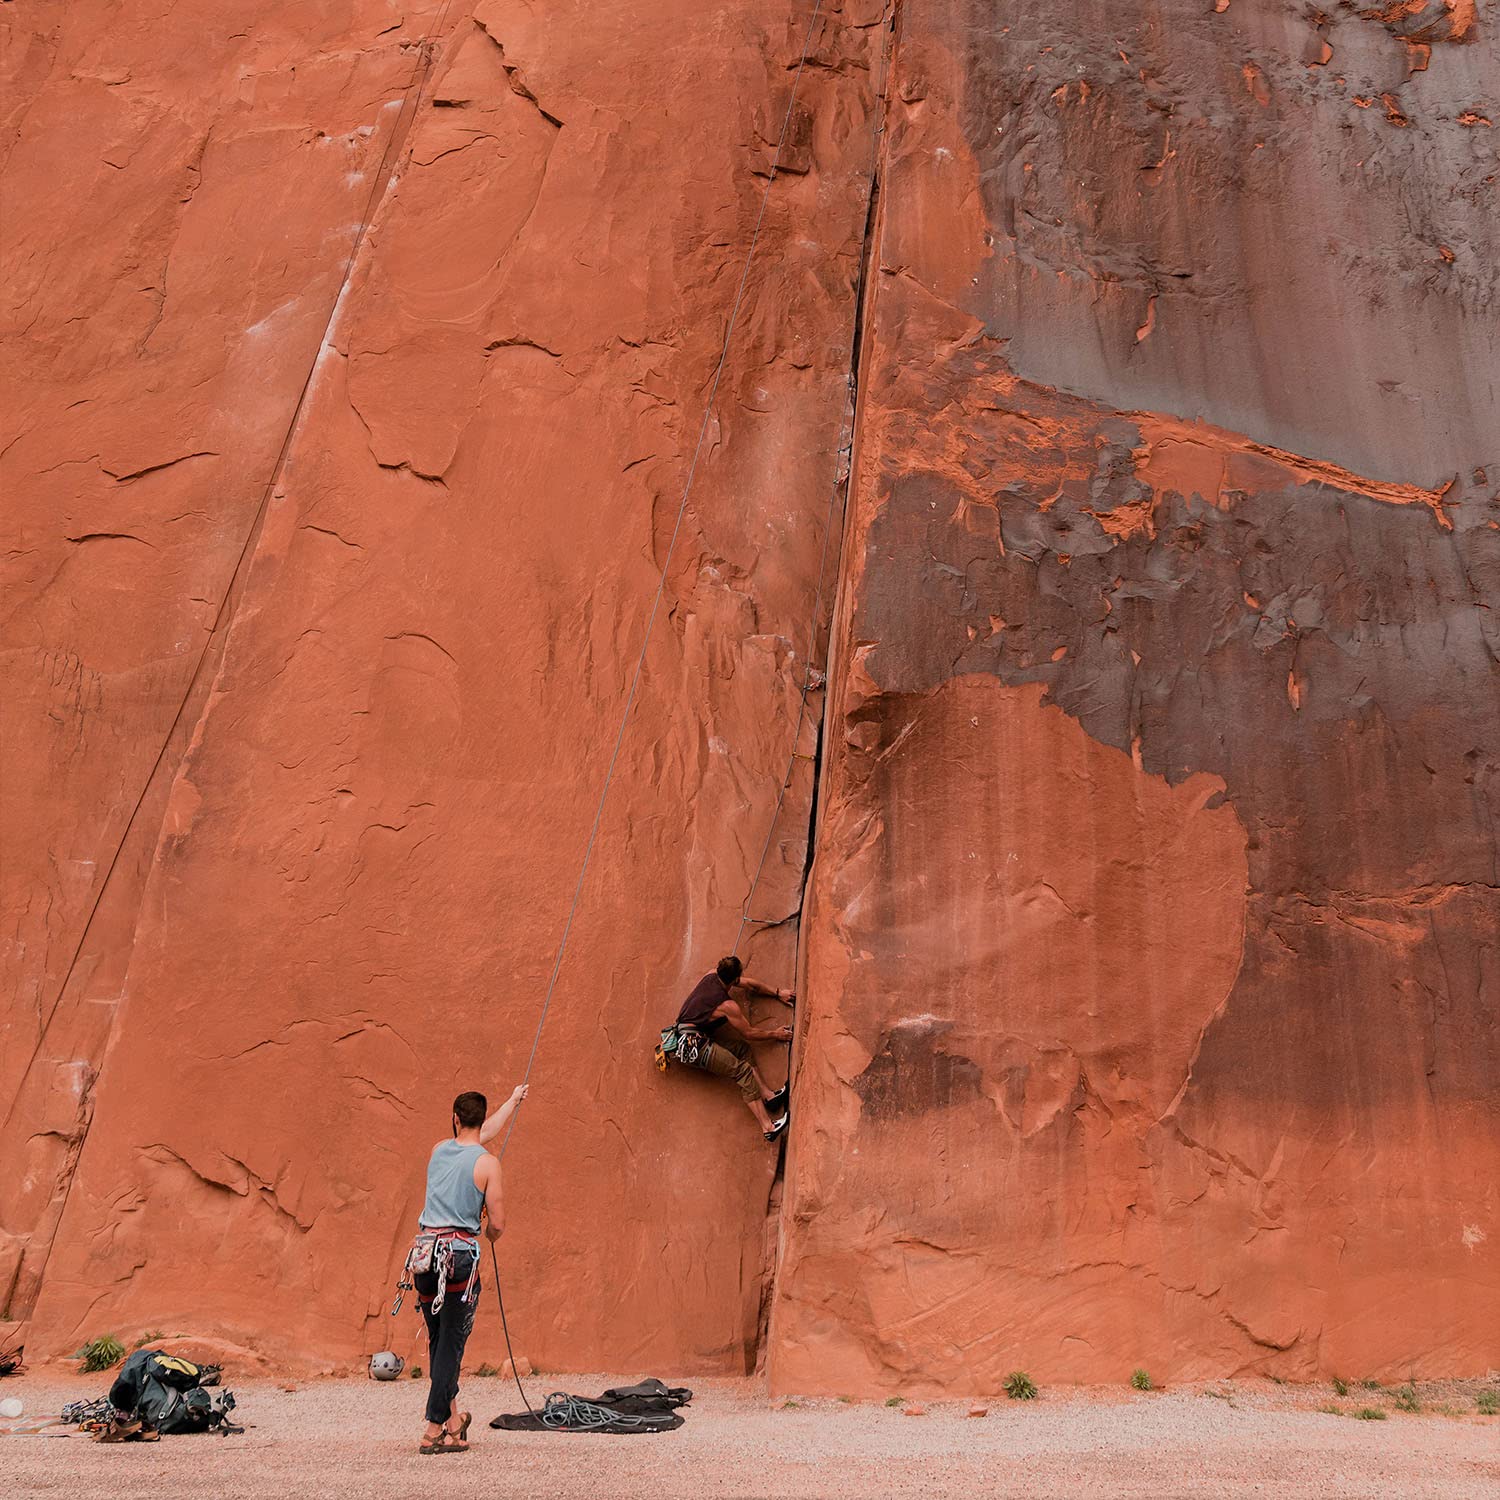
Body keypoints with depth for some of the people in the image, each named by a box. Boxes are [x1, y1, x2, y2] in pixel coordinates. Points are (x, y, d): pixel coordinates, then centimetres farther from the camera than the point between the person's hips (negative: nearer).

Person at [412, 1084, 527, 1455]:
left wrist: (514, 1100, 43)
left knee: (437, 1338, 15)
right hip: (460, 1253, -6)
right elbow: (497, 1223, -6)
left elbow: (484, 1132, 29)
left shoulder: (439, 1150, 10)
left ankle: (452, 1416, 27)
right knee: (452, 1341, 0)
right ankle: (434, 1430, -2)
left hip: (425, 1252, 6)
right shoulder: (487, 1163, -6)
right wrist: (491, 1236, 19)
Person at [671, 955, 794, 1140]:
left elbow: (750, 984, 22)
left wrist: (778, 993, 27)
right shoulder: (728, 1006, -15)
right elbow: (749, 1033, -2)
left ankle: (766, 1095, -9)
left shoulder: (712, 975, 7)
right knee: (743, 1070, -16)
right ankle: (767, 1127, -22)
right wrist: (775, 1034, 12)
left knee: (743, 1049, 2)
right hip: (692, 1044, -10)